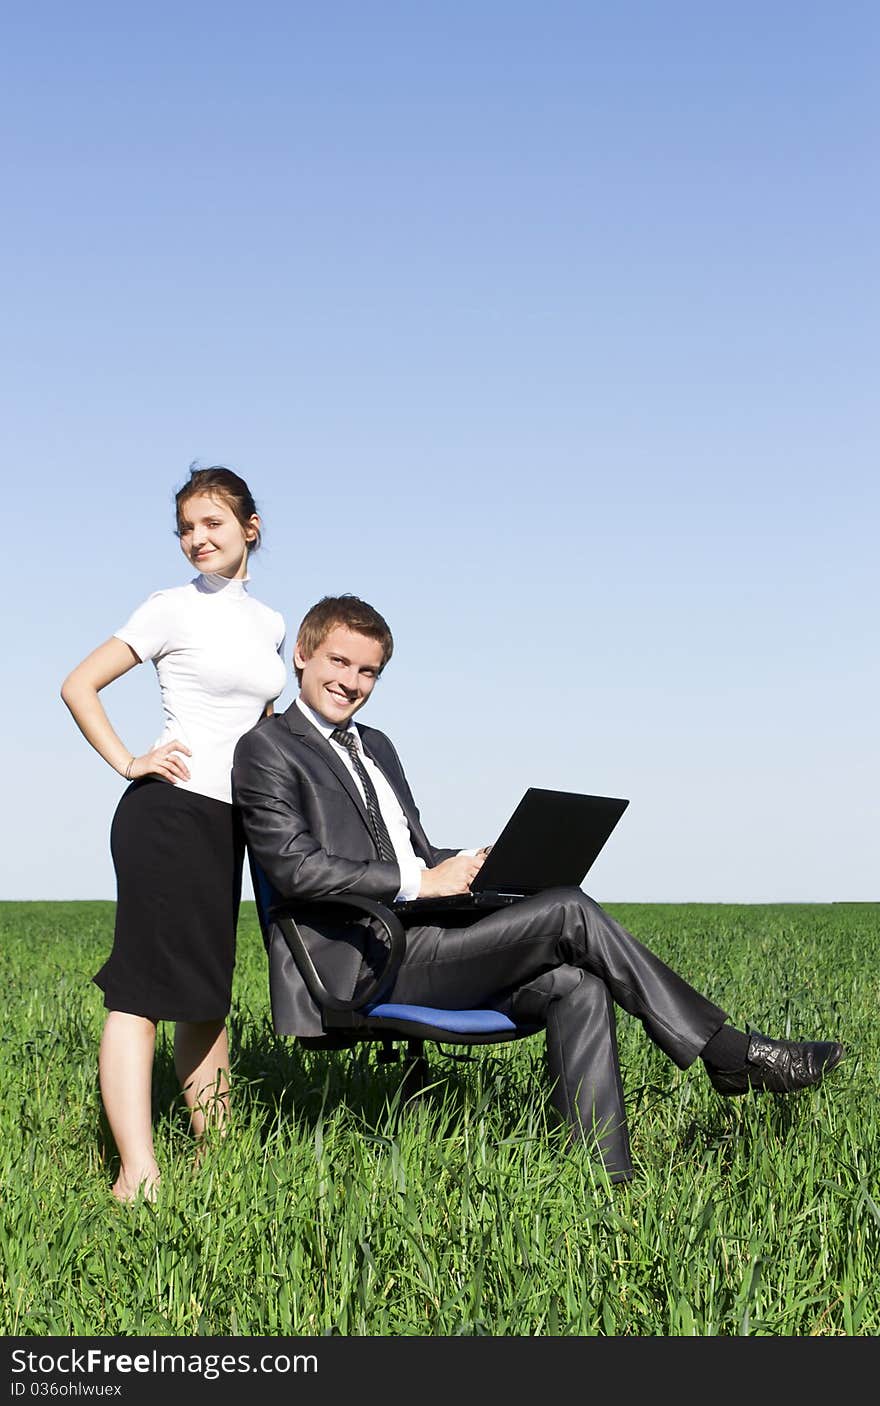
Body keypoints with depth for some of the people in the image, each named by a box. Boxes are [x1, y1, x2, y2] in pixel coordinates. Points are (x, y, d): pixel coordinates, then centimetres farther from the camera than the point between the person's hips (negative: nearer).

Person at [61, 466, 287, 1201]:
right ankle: (138, 1174, -19)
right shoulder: (174, 610, -2)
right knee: (143, 988, -12)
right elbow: (79, 685, -4)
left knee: (206, 990, 13)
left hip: (228, 821, 7)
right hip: (169, 811, -7)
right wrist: (128, 763, -10)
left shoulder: (270, 624, 15)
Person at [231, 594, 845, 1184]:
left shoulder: (377, 747, 25)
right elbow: (293, 867, -13)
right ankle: (730, 1053, -9)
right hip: (364, 965, -8)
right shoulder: (266, 748, -1)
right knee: (569, 911, -18)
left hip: (419, 947, 8)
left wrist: (472, 865, 1)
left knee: (576, 984, -17)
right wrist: (419, 882, -16)